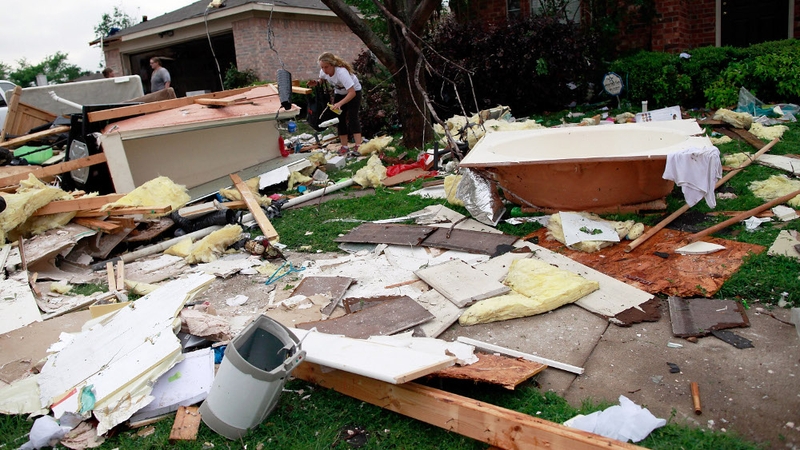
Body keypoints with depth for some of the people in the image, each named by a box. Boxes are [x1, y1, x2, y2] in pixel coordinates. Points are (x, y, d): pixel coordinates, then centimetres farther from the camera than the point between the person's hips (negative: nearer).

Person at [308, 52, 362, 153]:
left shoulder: (341, 72, -39)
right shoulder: (323, 71, -20)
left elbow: (352, 92, -44)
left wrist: (339, 103, -55)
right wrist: (316, 82, -16)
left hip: (354, 91, -6)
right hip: (339, 93, 6)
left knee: (352, 117, -19)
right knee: (340, 118, 1)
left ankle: (358, 145, -22)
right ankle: (344, 146, 7)